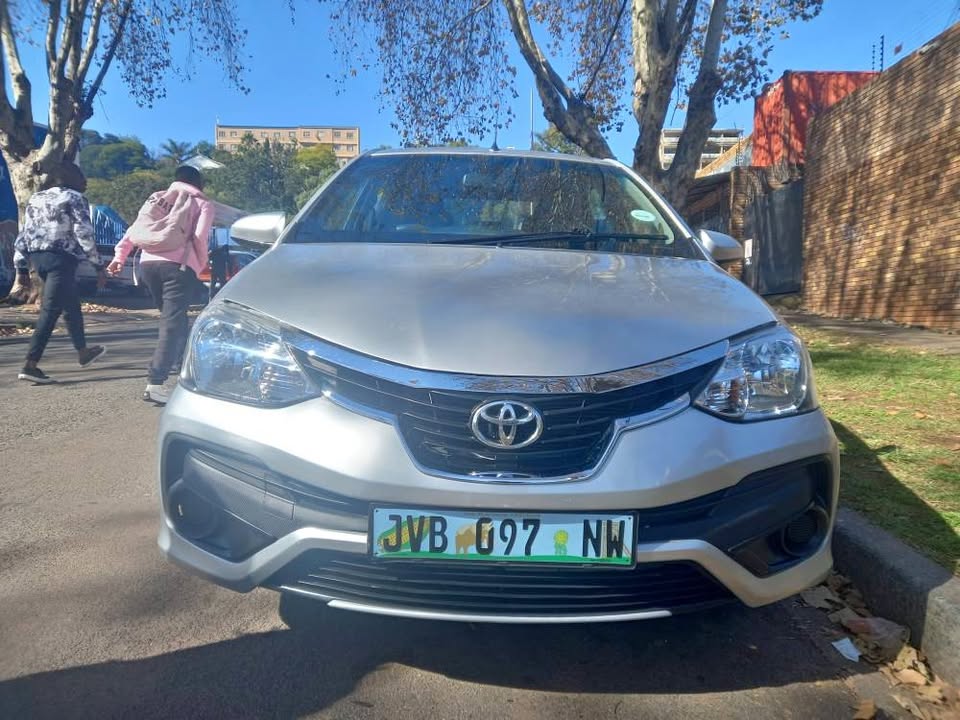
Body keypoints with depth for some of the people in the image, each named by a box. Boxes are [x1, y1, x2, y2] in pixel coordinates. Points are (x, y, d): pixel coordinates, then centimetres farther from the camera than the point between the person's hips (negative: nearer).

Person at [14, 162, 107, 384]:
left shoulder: (35, 199, 19)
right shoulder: (74, 198, -2)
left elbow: (24, 235, 15)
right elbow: (84, 234, -10)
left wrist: (22, 269, 17)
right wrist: (99, 266, -8)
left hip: (37, 257, 8)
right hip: (60, 258, -8)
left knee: (71, 305, 20)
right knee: (50, 311, -8)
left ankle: (83, 352, 33)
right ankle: (30, 366, -12)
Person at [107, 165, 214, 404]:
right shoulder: (203, 204, 13)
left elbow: (136, 227, 16)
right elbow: (199, 237, -2)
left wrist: (120, 255, 14)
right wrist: (200, 266, 8)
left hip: (149, 262, 6)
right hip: (178, 265, -5)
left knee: (174, 319, 20)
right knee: (172, 322, -10)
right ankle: (155, 383, -19)